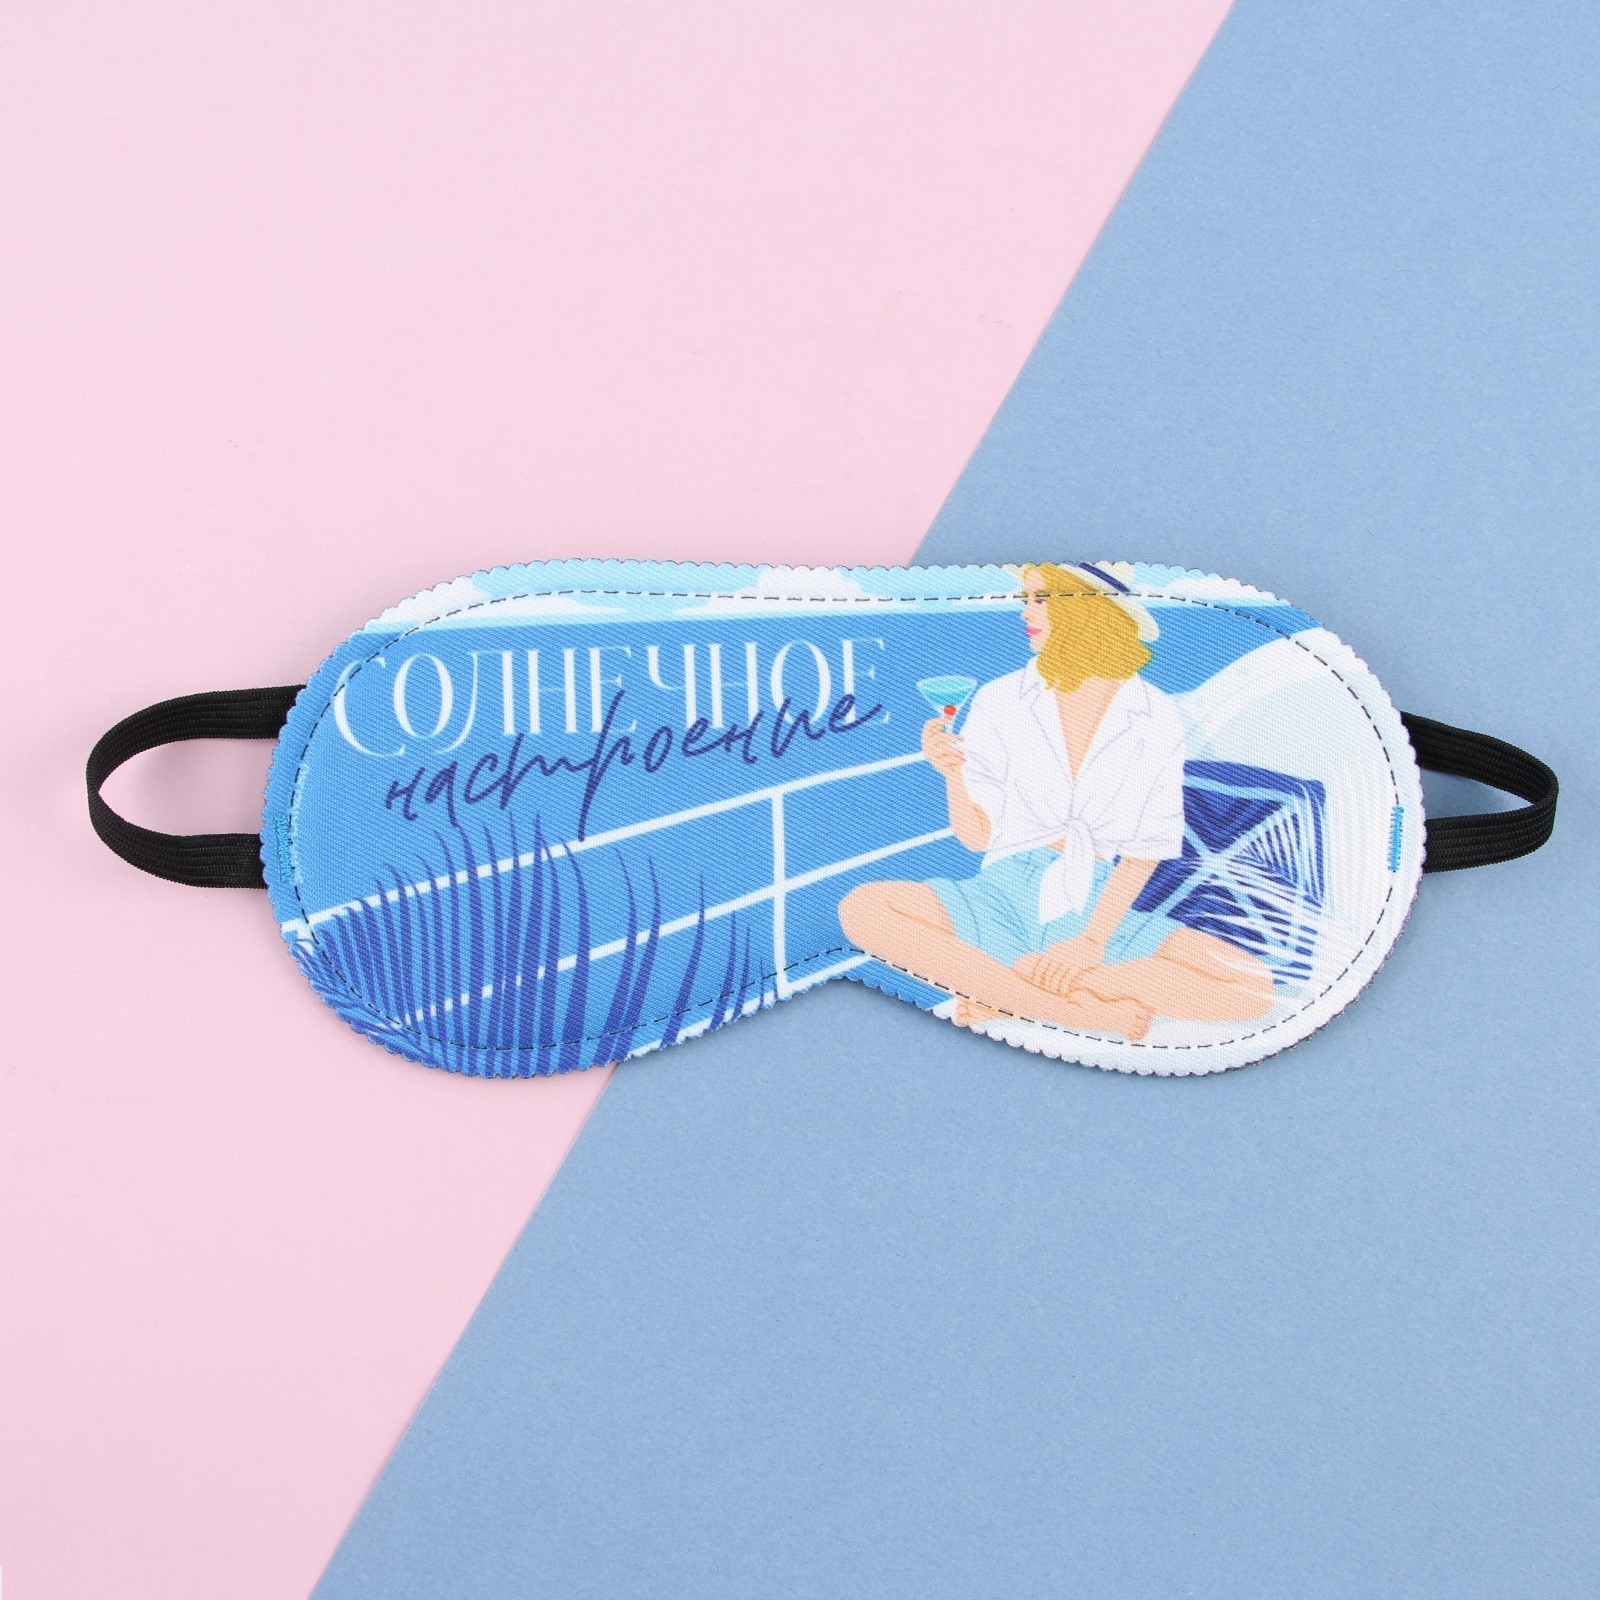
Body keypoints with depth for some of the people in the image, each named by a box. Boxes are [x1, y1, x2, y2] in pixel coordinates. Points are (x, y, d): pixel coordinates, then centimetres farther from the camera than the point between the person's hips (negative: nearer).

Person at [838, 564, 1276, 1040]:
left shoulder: (1155, 718, -1)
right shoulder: (999, 701, 0)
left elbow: (1146, 849, 0)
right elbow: (975, 836, 2)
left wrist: (1093, 939, -13)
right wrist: (952, 773, -18)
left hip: (1106, 910, 0)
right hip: (1003, 901, 0)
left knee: (1253, 988, -24)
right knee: (862, 909, -28)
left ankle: (1003, 990, -21)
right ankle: (1087, 1012, -27)